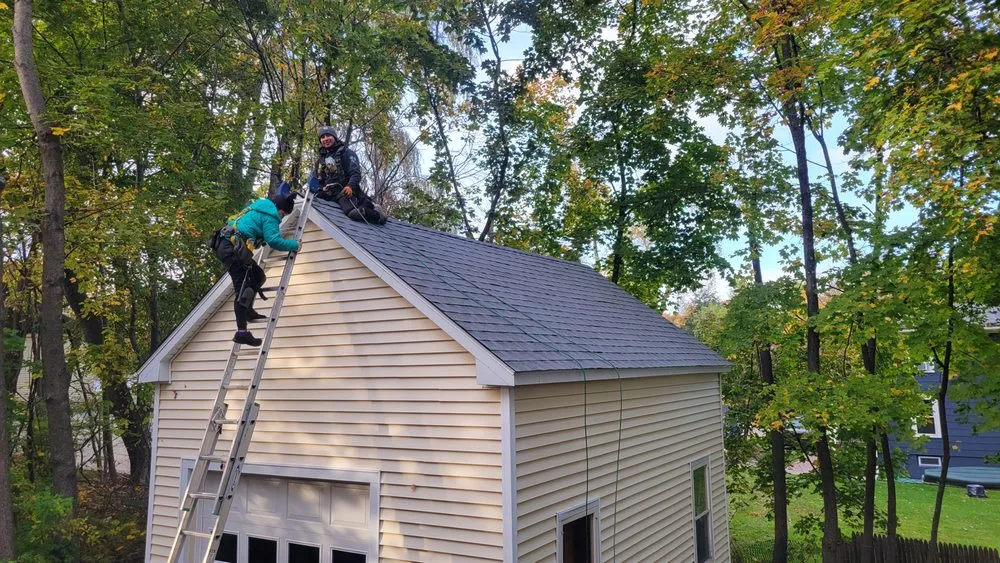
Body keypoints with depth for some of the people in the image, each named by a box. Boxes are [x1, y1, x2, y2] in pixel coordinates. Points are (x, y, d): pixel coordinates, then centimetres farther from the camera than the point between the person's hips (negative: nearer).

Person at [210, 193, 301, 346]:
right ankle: (241, 332, -16)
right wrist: (294, 245, -4)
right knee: (243, 289, -12)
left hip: (223, 245, 10)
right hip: (233, 248, -10)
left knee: (258, 276, 19)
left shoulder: (258, 206, 23)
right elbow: (274, 240, -17)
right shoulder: (270, 217, -5)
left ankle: (248, 311, 18)